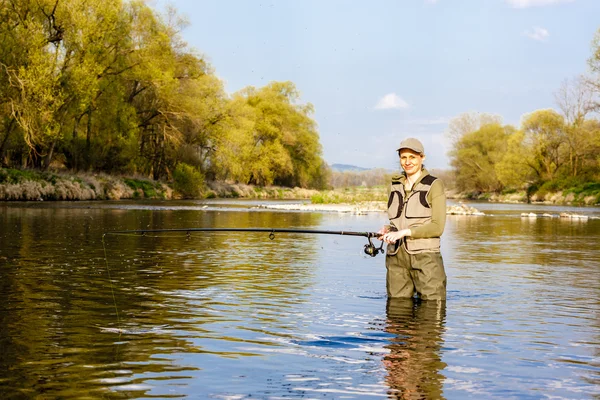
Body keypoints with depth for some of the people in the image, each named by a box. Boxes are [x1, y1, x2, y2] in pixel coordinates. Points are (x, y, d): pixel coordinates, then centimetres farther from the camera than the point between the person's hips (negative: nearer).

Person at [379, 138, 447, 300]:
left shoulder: (434, 185, -1)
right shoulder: (395, 185, 15)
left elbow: (437, 227, -8)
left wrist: (403, 232, -16)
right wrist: (388, 230, 2)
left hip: (425, 256, -4)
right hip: (396, 257, 5)